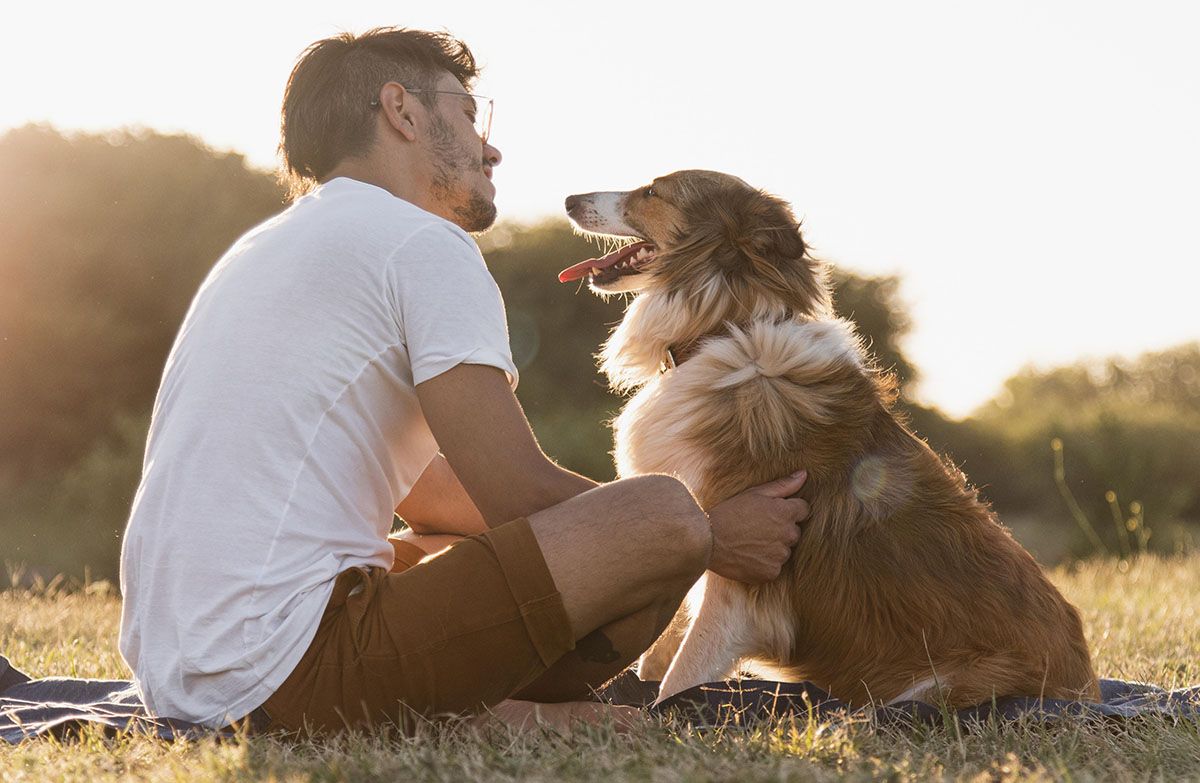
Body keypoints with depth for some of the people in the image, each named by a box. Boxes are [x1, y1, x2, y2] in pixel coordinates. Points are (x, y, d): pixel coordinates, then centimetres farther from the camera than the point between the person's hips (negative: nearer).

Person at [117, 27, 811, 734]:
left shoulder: (267, 250, 25)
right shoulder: (423, 242, -5)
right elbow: (519, 493, -10)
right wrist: (711, 537, 6)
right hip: (292, 669, -10)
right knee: (662, 517, -12)